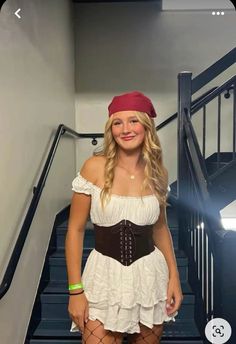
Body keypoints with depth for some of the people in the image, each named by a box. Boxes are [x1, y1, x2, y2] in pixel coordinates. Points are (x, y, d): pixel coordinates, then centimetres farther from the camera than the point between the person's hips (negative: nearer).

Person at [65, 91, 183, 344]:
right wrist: (75, 290, -9)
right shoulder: (95, 167, -12)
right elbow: (75, 230, -7)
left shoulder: (158, 172, -2)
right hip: (105, 275, -3)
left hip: (150, 275, 3)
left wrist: (173, 275, 4)